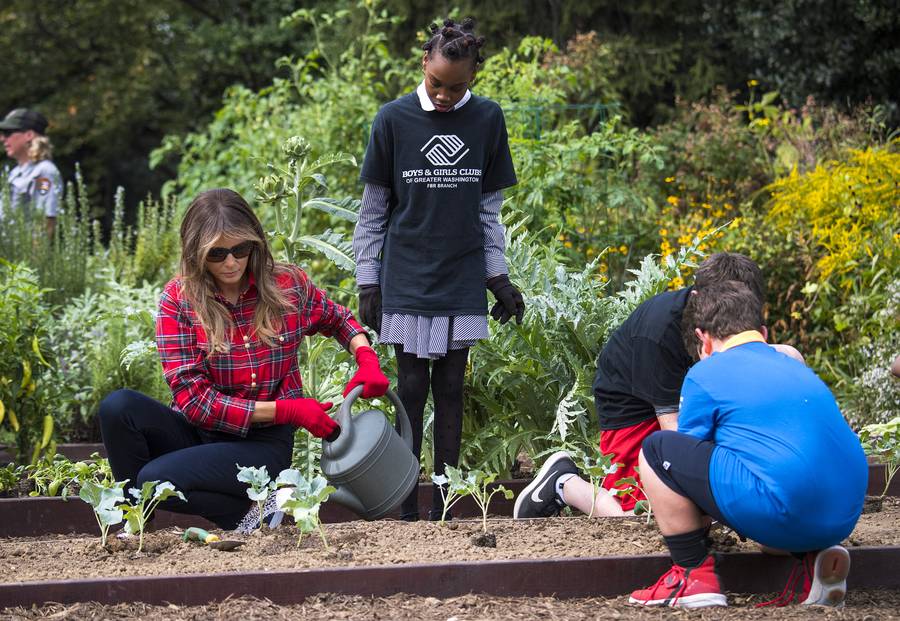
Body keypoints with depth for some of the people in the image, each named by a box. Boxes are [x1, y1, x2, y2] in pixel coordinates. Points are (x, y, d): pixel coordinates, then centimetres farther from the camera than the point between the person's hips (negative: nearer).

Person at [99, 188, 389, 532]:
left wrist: (367, 359, -2)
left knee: (155, 478, -29)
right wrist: (288, 410, -18)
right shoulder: (178, 300, -7)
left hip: (263, 443, -2)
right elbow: (194, 399, -13)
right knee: (118, 408, -27)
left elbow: (340, 322, 21)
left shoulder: (290, 286, -2)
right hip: (201, 432, 2)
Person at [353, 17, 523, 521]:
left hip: (463, 281, 2)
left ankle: (445, 504, 11)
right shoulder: (394, 120, -4)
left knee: (451, 387, 5)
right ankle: (406, 506, 6)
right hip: (407, 280, -2)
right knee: (412, 387, 0)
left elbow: (489, 208, 10)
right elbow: (374, 209, 3)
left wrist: (499, 278, 7)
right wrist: (368, 283, 1)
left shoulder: (487, 119, 1)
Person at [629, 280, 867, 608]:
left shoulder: (706, 375, 7)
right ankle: (813, 558, 13)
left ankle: (694, 576, 5)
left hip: (783, 515, -7)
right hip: (845, 517, 7)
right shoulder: (797, 368, 26)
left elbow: (689, 457, 16)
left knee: (656, 450, 7)